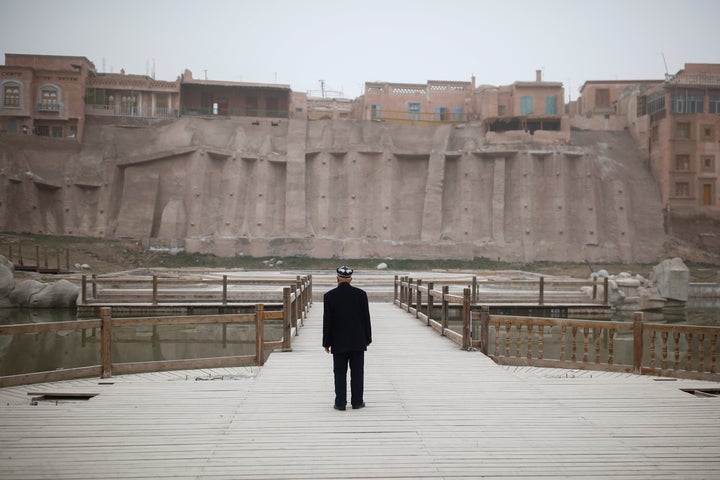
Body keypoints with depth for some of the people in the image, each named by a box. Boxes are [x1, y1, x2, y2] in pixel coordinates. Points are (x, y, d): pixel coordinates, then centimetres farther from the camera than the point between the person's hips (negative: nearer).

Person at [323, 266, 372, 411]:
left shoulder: (329, 296, -6)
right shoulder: (361, 294, -3)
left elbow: (327, 321, -5)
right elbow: (366, 318, 0)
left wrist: (326, 343, 2)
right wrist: (368, 338, 10)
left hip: (338, 343, -1)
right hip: (358, 341, 1)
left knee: (340, 373, 6)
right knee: (357, 372, 8)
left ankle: (340, 402, 6)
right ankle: (357, 401, 11)